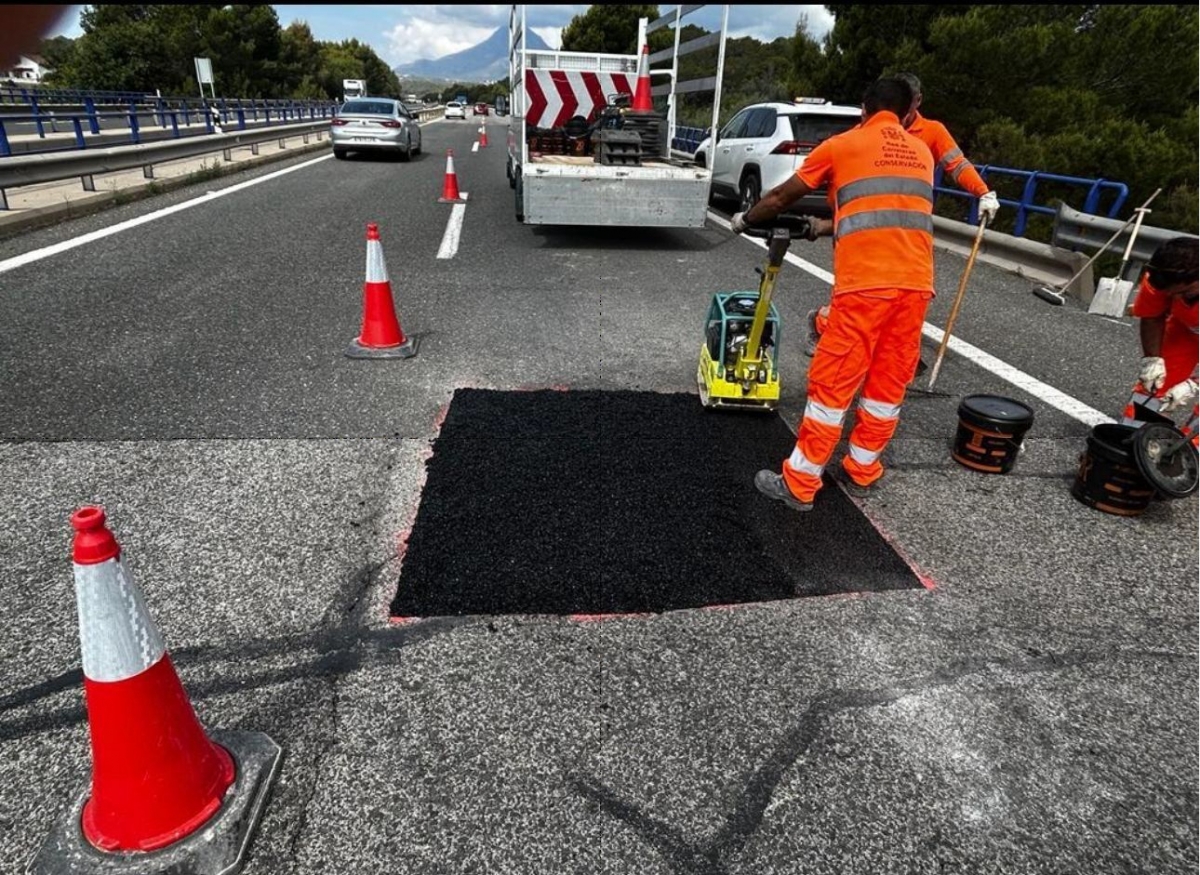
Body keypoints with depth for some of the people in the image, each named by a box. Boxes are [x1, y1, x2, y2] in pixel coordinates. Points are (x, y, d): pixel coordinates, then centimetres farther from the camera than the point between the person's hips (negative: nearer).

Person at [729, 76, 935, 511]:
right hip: (915, 283, 5)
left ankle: (800, 483, 6)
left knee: (833, 383, -1)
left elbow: (781, 197, 14)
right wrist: (828, 226, 42)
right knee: (889, 381, 14)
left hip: (866, 282, -5)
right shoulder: (921, 153, 21)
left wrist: (745, 219, 33)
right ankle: (862, 469, 28)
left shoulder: (843, 145, 7)